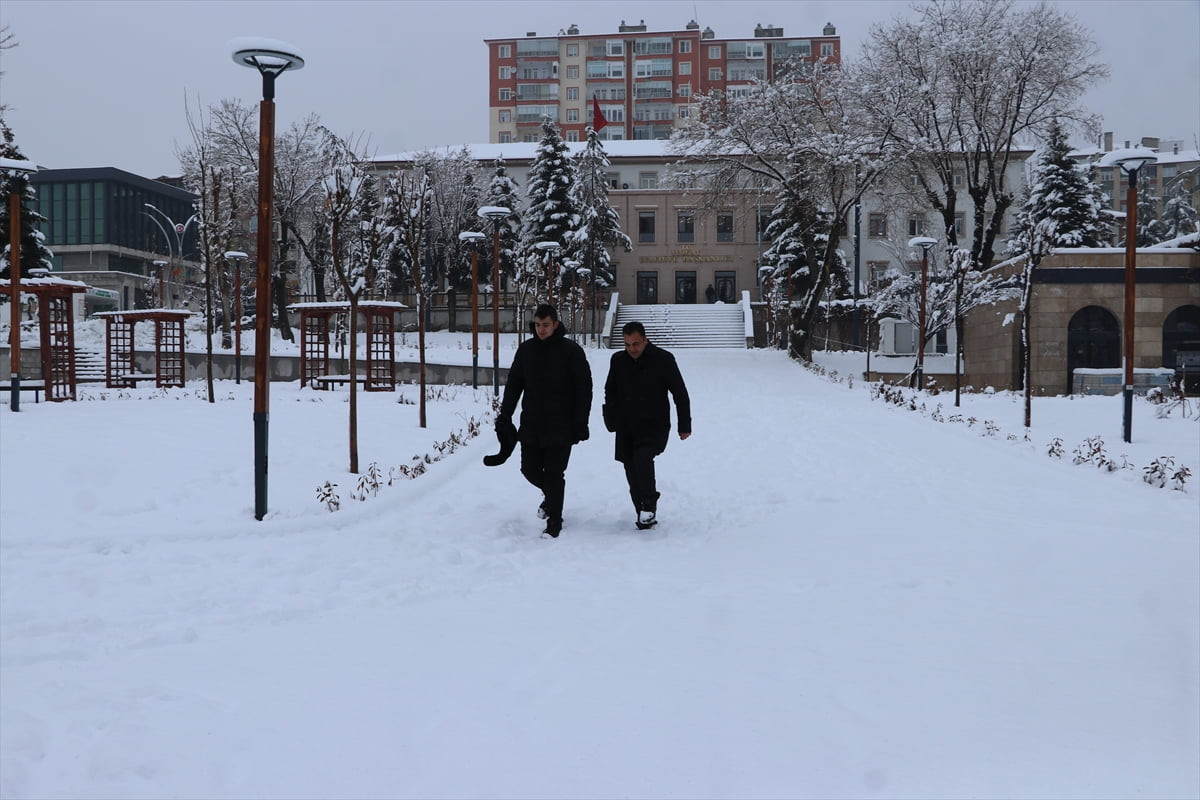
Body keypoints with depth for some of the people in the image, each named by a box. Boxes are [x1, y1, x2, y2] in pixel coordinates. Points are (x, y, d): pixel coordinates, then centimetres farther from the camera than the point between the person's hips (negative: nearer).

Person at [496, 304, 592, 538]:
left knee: (554, 474, -4)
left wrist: (581, 423, -12)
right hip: (531, 426, 5)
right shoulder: (526, 349, 6)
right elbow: (513, 384, 12)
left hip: (561, 428, -4)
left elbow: (584, 389, -6)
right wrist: (504, 416, 4)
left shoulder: (571, 351, -7)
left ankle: (554, 523, 7)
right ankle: (550, 496, 40)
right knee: (530, 469, 9)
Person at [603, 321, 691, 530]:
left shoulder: (663, 359, -5)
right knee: (632, 473, 3)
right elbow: (610, 393, 20)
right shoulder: (618, 360, 7)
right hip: (626, 429, 4)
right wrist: (612, 420, 11)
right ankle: (644, 516, 16)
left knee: (642, 457, -28)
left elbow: (680, 394, 1)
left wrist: (684, 425, 2)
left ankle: (649, 505, -12)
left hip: (655, 427, -4)